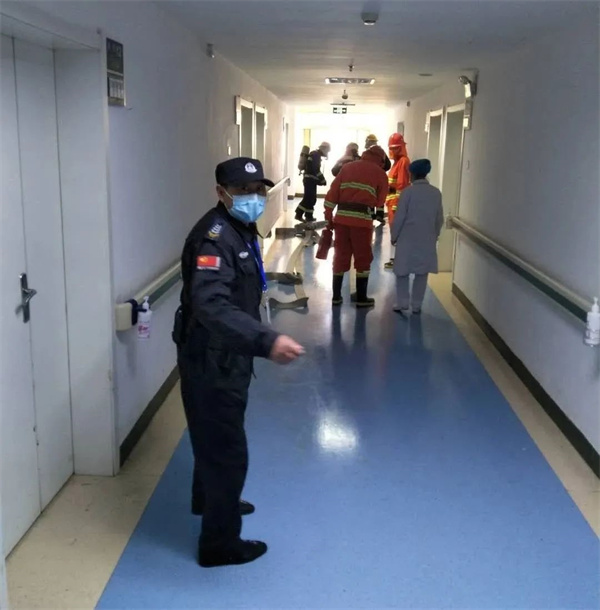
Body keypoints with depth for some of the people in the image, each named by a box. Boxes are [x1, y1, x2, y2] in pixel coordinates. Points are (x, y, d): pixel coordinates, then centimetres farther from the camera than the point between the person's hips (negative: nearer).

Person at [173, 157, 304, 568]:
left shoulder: (241, 229, 7)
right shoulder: (214, 236, -26)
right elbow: (211, 305, -41)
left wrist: (258, 339, 29)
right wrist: (267, 340, -52)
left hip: (225, 357, 10)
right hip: (211, 361, -10)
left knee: (213, 438, 29)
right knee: (227, 449, 3)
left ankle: (208, 500, 53)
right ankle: (220, 544, 21)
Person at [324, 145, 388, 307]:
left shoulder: (347, 167, 15)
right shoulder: (380, 174, 7)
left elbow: (332, 194, 10)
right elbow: (380, 202, 7)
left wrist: (328, 217, 13)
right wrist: (378, 216, 26)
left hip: (341, 218, 4)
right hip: (362, 220, -3)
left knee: (340, 256, 13)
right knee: (363, 259, 9)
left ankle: (336, 296, 18)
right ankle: (361, 298, 13)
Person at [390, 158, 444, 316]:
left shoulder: (408, 191, -10)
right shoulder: (436, 193, 2)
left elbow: (399, 217, -9)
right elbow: (440, 219, 7)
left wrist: (394, 236, 2)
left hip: (407, 238, -3)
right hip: (427, 240, 3)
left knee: (403, 271, 7)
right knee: (422, 273, 10)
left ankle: (403, 304, 2)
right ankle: (417, 305, 13)